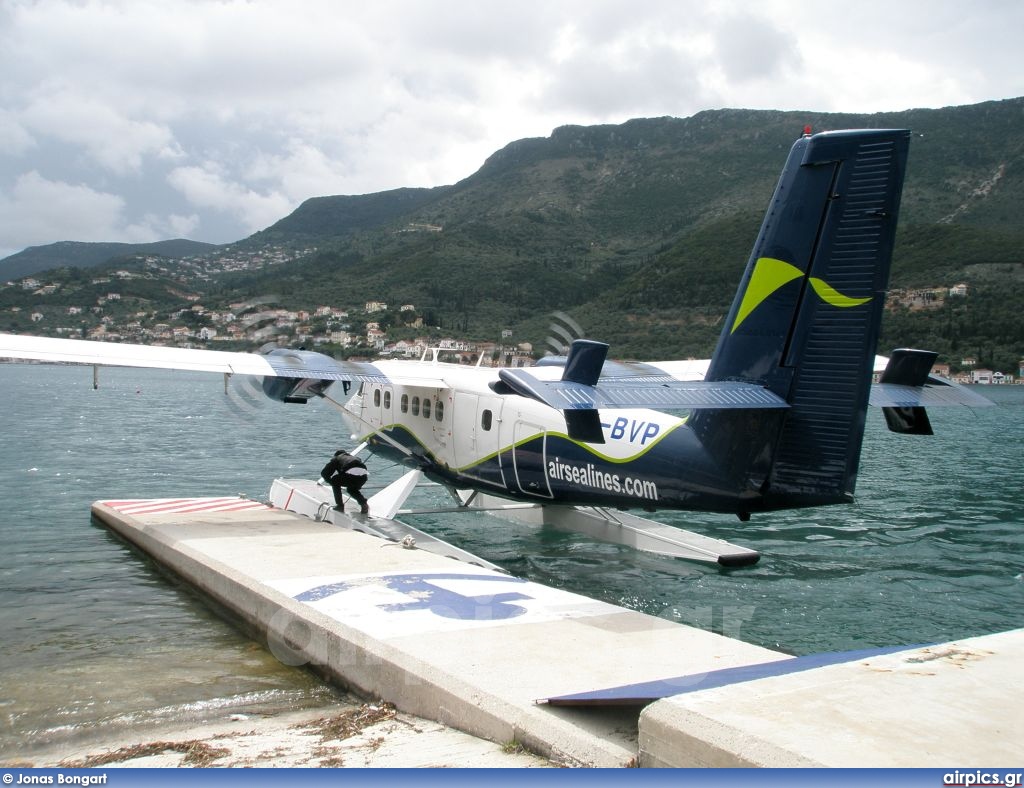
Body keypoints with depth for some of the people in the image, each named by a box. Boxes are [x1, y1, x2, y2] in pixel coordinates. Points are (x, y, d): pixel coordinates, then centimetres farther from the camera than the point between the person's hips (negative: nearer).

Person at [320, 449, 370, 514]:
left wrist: (332, 482, 41)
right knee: (352, 489, 36)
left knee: (334, 481, 26)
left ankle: (340, 506, 21)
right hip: (363, 476, 5)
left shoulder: (336, 458, 28)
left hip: (350, 474, -5)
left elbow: (324, 473, 23)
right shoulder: (355, 458, 41)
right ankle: (364, 503, 15)